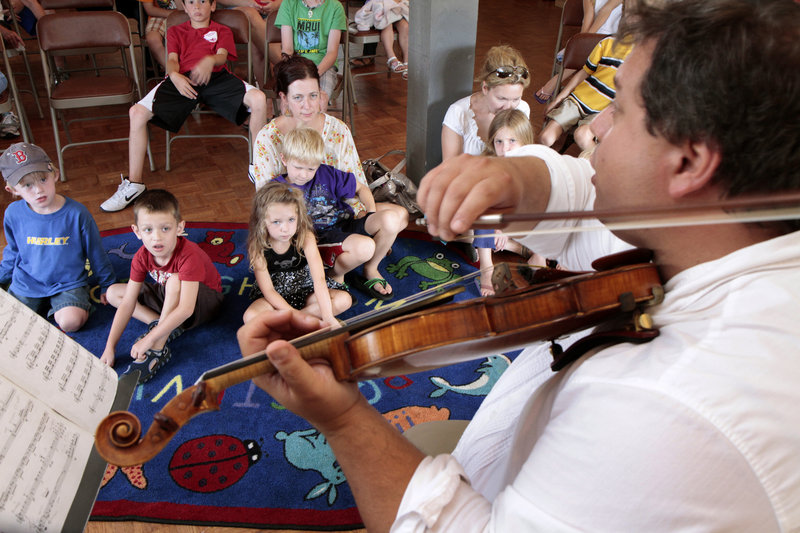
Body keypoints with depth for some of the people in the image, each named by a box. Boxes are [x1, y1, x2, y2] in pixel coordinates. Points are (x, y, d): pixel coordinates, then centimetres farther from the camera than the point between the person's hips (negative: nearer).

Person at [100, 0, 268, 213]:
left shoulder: (222, 31, 27)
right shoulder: (175, 31, 31)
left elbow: (222, 56, 5)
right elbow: (172, 59, 14)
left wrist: (210, 60, -22)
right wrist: (174, 75, -13)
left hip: (216, 77, -1)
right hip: (183, 80, 1)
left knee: (259, 99, -30)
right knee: (137, 112, -22)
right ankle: (133, 183, -15)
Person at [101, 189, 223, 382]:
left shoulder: (188, 256, -34)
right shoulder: (142, 257, -15)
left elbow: (186, 308, -41)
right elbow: (127, 302, -14)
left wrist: (149, 339, -41)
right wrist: (110, 347, -18)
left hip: (204, 301, -6)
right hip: (168, 299, 7)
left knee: (174, 280, -37)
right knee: (113, 292, 0)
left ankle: (158, 349, -30)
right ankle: (162, 326, -15)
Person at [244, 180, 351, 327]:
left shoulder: (305, 237, -21)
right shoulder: (258, 246, -21)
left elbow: (319, 278, -30)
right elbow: (268, 290, -19)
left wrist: (327, 316, -41)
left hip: (305, 285, 2)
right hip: (277, 294, -1)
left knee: (344, 300, -20)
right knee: (251, 317, -29)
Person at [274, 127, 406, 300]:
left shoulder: (327, 173, 12)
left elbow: (360, 188, 22)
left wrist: (372, 212, 6)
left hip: (347, 224, 6)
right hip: (321, 235, -5)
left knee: (400, 215, -21)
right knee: (364, 247, -39)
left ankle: (370, 270, 0)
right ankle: (335, 276, -5)